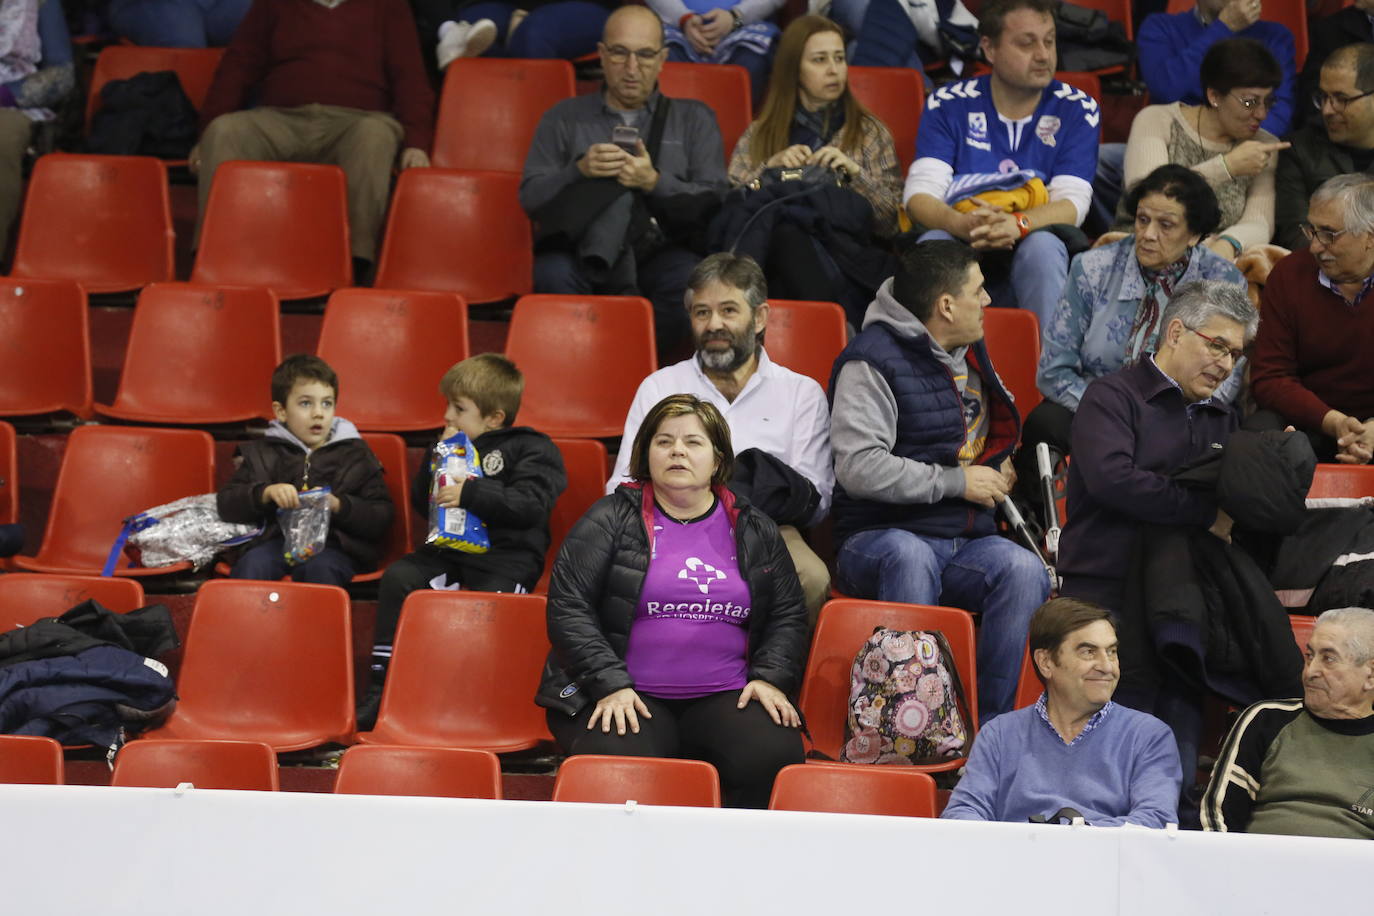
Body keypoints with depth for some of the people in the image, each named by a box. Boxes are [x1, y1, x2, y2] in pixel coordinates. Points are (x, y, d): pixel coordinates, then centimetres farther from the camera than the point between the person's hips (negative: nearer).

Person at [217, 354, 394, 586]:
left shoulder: (356, 455, 18)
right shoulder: (261, 453, 22)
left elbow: (382, 517, 9)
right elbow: (226, 504, 11)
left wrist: (338, 506, -8)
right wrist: (265, 493, -8)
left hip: (334, 544, -1)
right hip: (276, 539, 1)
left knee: (319, 568, -36)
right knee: (251, 565, -32)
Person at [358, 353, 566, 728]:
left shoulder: (531, 448, 3)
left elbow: (530, 504, -13)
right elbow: (421, 502, 21)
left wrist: (471, 493, -17)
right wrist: (438, 457, 7)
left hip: (506, 557, -5)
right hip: (449, 552, 5)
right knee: (398, 578, -19)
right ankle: (380, 690, -18)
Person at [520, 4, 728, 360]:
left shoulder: (694, 119, 18)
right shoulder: (563, 119, 19)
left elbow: (715, 200, 5)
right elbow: (531, 198, 8)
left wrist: (655, 183, -12)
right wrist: (579, 171, -11)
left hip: (660, 251, 0)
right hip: (584, 252, 0)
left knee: (689, 274, -35)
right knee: (553, 272, -35)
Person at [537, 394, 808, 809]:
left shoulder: (754, 531, 17)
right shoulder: (610, 520, 7)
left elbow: (787, 615, 20)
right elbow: (568, 607, 0)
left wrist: (769, 678, 2)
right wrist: (611, 685, -11)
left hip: (725, 697, 2)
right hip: (626, 697, -2)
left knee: (776, 759, -29)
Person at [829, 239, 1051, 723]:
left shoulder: (970, 351, 20)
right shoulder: (872, 361, -7)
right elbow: (859, 468, -19)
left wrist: (1001, 469, 19)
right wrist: (956, 482, -12)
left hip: (968, 544, 6)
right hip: (880, 539, -6)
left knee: (1024, 570, -27)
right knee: (909, 556, -41)